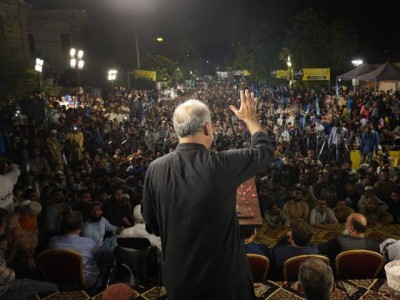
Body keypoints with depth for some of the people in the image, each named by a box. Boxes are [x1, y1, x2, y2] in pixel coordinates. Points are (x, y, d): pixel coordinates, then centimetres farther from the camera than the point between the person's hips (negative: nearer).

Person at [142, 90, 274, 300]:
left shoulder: (155, 169, -13)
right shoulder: (224, 164, -21)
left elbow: (152, 225, 1)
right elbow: (265, 149, 0)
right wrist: (249, 118, 15)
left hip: (178, 277, 2)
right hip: (225, 275, -2)